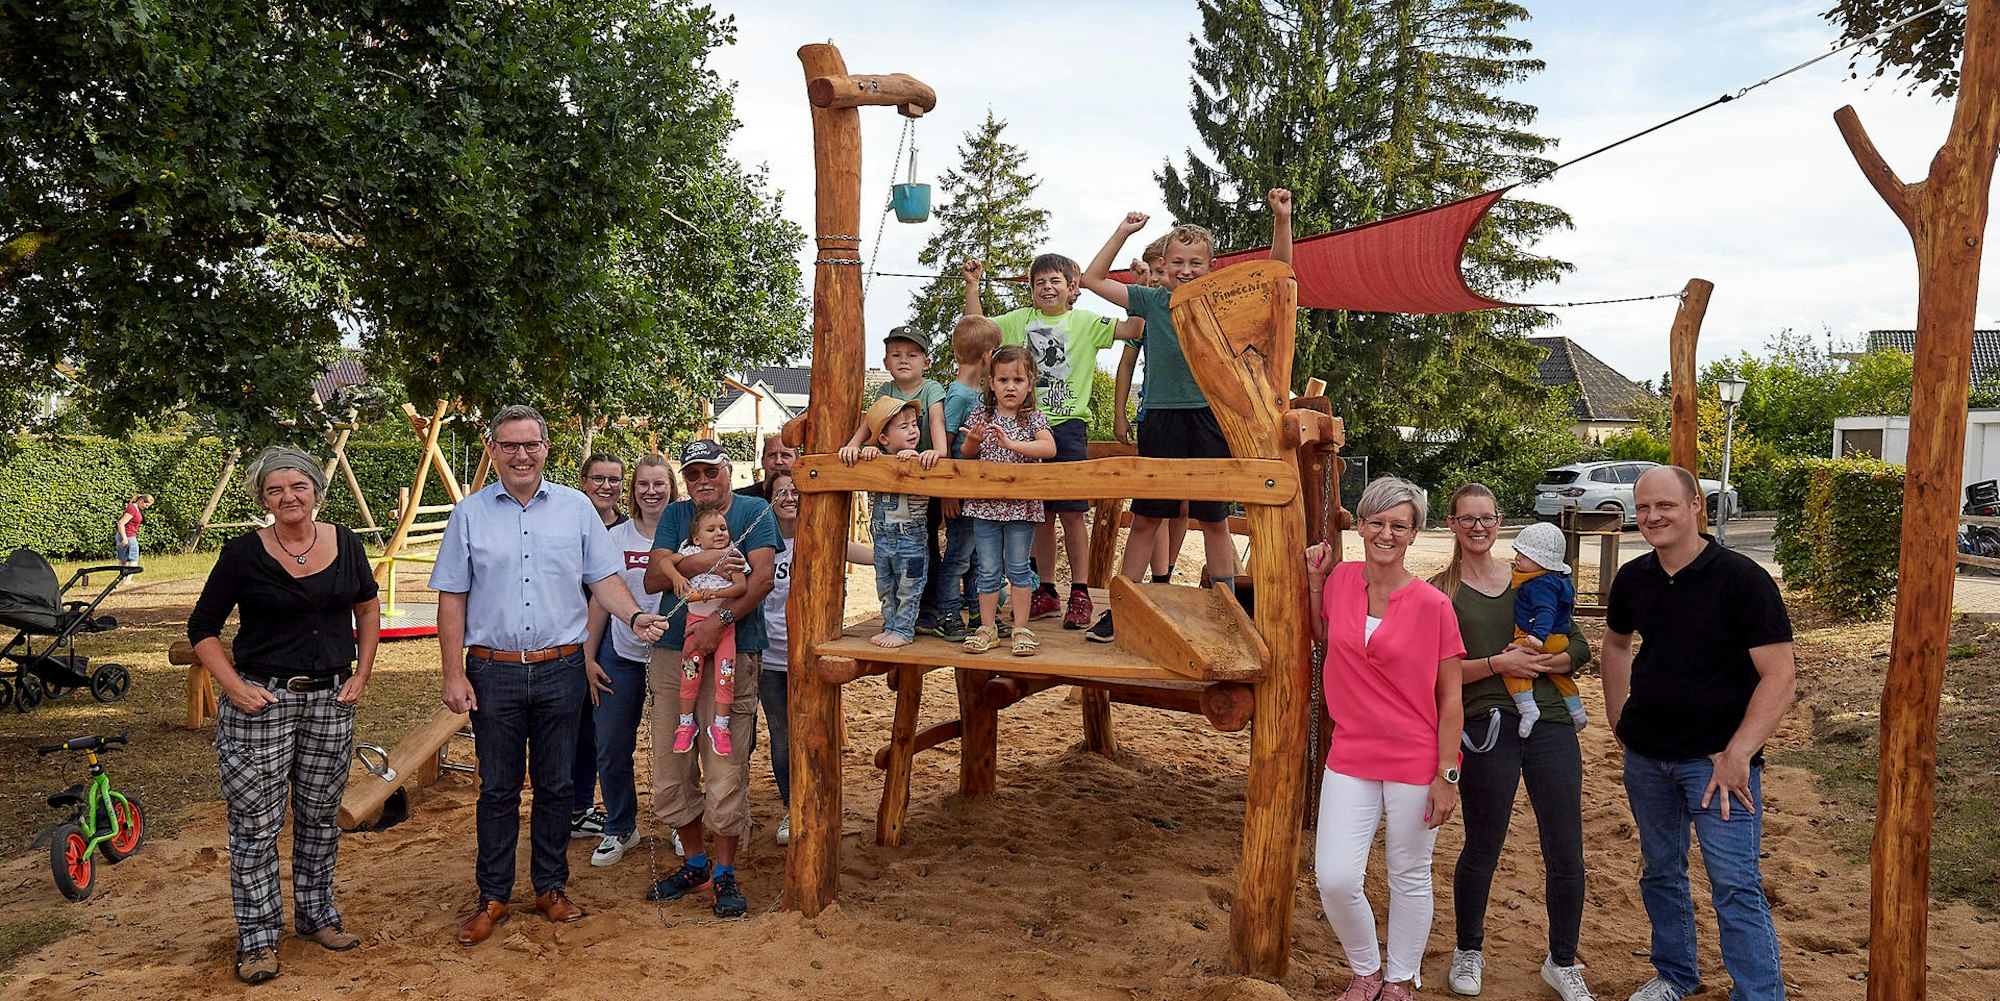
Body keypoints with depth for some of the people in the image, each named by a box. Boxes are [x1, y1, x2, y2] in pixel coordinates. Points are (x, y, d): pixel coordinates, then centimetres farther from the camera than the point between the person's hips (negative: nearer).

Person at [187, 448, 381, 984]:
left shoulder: (345, 544, 2)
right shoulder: (244, 553, -7)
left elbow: (368, 608, 17)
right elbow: (202, 628, 0)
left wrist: (361, 674, 8)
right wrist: (234, 686, -10)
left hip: (330, 701, 3)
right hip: (261, 701, -3)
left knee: (321, 815, 14)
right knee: (256, 823, 2)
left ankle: (317, 915, 30)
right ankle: (257, 938, 15)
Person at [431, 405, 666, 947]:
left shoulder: (575, 508, 4)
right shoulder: (470, 514, 3)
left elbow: (603, 578, 4)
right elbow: (452, 598, 3)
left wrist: (636, 616, -16)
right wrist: (453, 674, -3)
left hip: (560, 669, 1)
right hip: (493, 672, 0)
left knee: (555, 785, 9)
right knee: (497, 788, 7)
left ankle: (551, 886, 24)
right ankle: (492, 897, 20)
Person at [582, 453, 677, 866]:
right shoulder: (616, 537, 2)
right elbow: (600, 599, 6)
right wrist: (589, 656, 4)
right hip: (620, 654, 2)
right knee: (612, 750, 4)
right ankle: (620, 829, 23)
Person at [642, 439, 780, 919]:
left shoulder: (755, 512, 5)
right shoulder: (674, 515, 15)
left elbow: (762, 577, -8)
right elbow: (653, 578, 3)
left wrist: (720, 619, -20)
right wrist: (702, 563, -13)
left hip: (734, 652, -4)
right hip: (672, 651, 4)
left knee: (726, 771, -4)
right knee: (669, 768, 8)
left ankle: (725, 874, 12)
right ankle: (695, 863, 26)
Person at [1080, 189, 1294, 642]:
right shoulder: (1150, 302, 3)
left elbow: (1279, 273, -2)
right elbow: (1092, 279, 6)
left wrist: (1282, 218, -13)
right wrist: (1123, 232, 4)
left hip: (1210, 421, -1)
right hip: (1160, 421, 1)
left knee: (1214, 521, 8)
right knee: (1145, 519, 7)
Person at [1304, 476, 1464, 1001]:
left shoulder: (1432, 604, -10)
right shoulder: (1340, 580, 0)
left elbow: (1450, 698, -5)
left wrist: (1446, 775, -8)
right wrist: (1316, 582, 7)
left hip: (1415, 762, -3)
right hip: (1351, 757, 3)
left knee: (1409, 878, 12)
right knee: (1335, 879, -4)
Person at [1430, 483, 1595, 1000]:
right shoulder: (1440, 592, 3)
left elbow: (1580, 649, 10)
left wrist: (1539, 662, -9)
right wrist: (1499, 663, -16)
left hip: (1550, 724, 3)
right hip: (1486, 729, -3)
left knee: (1566, 855, 6)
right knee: (1482, 850, 8)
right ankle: (1468, 951, 32)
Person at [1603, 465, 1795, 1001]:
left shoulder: (1741, 579, -13)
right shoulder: (1633, 578, 3)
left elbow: (1781, 674, -15)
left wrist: (1738, 754, -20)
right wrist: (1618, 716, 13)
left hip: (1717, 757, -5)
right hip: (1645, 756, 6)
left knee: (1735, 886, -6)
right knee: (1660, 872, 17)